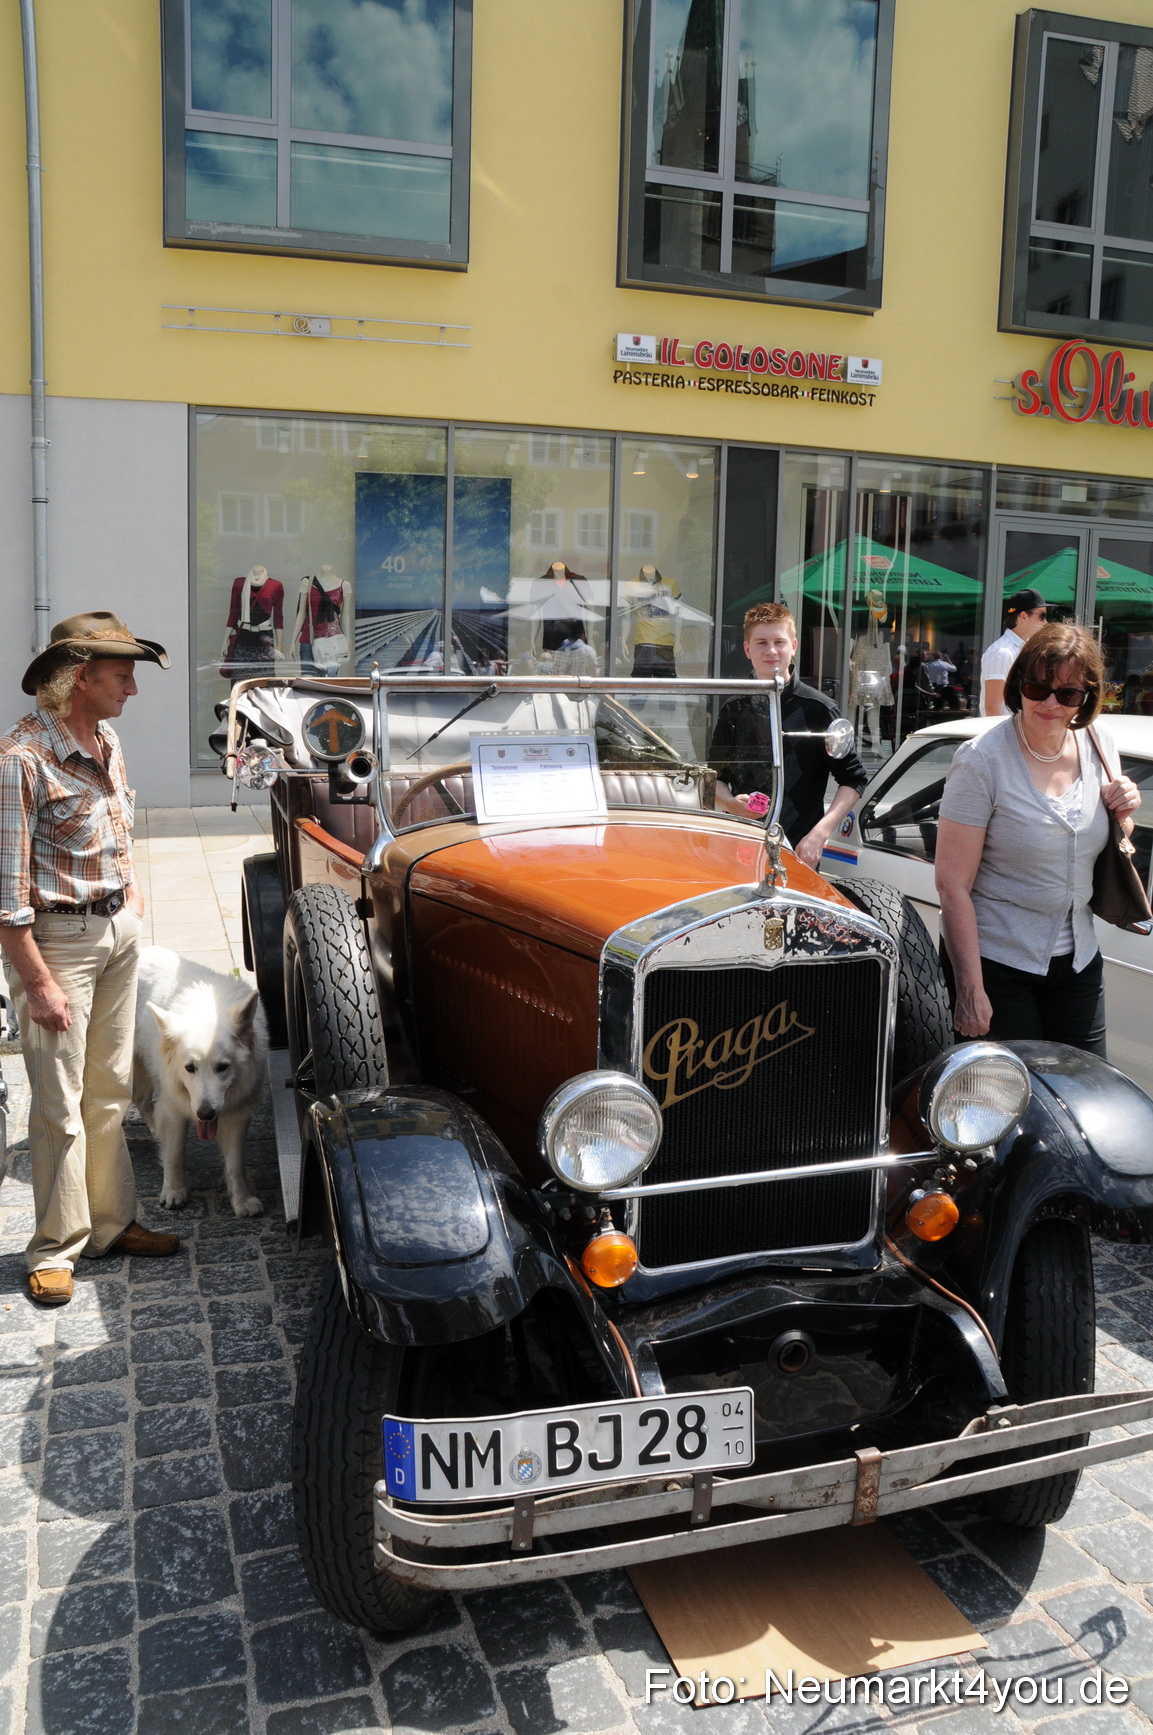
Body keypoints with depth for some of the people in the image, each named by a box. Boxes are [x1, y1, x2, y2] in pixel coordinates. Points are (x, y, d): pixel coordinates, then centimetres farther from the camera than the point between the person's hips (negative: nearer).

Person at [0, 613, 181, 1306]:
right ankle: (57, 1250, 15)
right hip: (56, 937, -7)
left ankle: (113, 1222, 27)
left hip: (119, 928, 7)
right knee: (61, 1107, 1)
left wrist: (130, 892, 12)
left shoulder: (107, 740, 6)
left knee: (110, 1092, 15)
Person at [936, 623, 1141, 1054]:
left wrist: (1122, 815, -6)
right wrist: (970, 990, -20)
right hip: (996, 963, -5)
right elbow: (952, 885, -18)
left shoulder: (1099, 747, 2)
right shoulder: (982, 759, -16)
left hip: (1078, 961, 6)